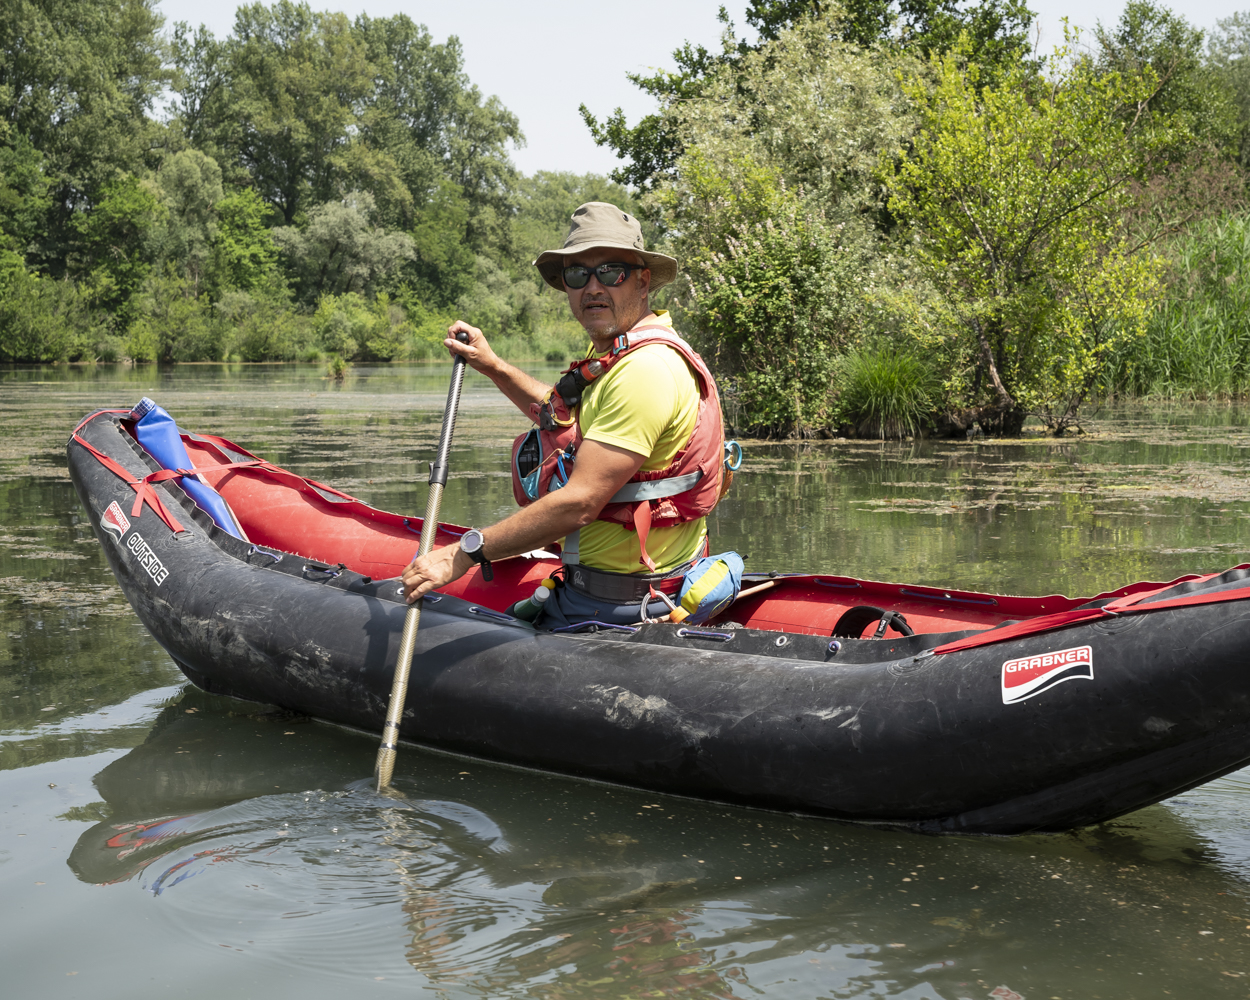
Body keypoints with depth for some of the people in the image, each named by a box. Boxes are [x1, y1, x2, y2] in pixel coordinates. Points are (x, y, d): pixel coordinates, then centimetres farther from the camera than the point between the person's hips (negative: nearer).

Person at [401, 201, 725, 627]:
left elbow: (578, 504, -28)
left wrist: (465, 553, -21)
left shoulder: (644, 370, -24)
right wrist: (492, 366, 23)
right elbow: (566, 420, 32)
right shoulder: (612, 353, 11)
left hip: (617, 606, -10)